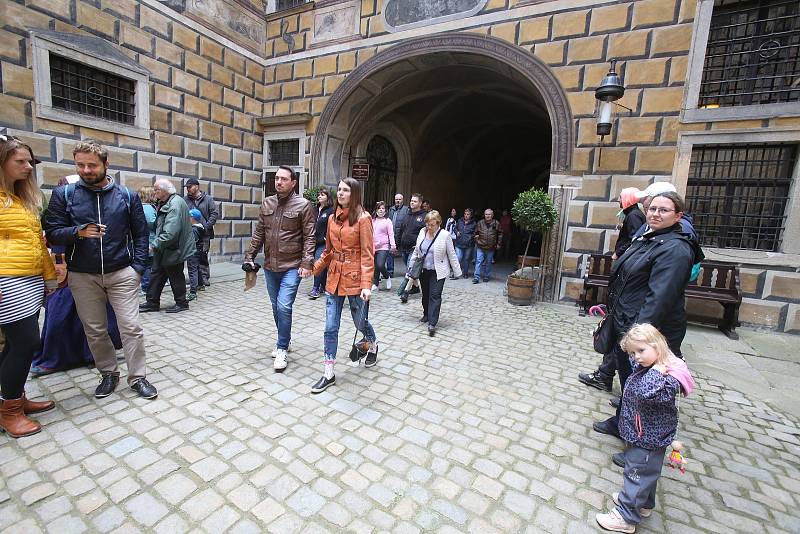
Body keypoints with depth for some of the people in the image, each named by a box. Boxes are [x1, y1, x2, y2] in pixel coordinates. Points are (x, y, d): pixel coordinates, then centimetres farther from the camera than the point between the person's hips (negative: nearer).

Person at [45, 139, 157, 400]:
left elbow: (140, 234, 4)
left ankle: (138, 377, 10)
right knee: (94, 330, 11)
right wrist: (78, 232, -21)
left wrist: (137, 267, -4)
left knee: (131, 327, -2)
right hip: (83, 277, 2)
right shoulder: (63, 194, 2)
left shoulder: (127, 195, 1)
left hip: (122, 273, -1)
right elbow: (52, 234, 0)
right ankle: (108, 374, 28)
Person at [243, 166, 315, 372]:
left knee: (284, 306, -11)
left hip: (292, 267, -6)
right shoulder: (267, 203, 9)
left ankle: (282, 348, 6)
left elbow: (309, 237, -10)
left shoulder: (303, 205, -7)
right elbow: (258, 233, 13)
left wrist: (306, 263, -18)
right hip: (270, 266, 6)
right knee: (276, 307, 15)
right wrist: (249, 256, 9)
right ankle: (284, 340, 34)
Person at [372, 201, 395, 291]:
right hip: (373, 247, 4)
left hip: (383, 247, -4)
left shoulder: (387, 221, -2)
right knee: (375, 266, 8)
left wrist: (393, 245, -16)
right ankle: (375, 284, 21)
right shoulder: (372, 220, 11)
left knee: (380, 265, -16)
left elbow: (391, 234, -6)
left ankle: (387, 277, 12)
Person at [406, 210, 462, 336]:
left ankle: (432, 323, -9)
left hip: (437, 271, -5)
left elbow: (452, 255, -6)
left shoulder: (445, 235, -11)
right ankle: (426, 315, 36)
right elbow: (416, 250, 13)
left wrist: (457, 271, -4)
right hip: (423, 270, 5)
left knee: (435, 295, -9)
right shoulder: (422, 232, 2)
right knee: (425, 294, 16)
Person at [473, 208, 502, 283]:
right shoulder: (480, 223, 0)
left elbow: (500, 234, 9)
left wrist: (498, 244, 7)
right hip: (480, 247, 0)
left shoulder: (496, 223, -1)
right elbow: (476, 233, 13)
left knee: (488, 262, 10)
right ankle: (476, 277, -4)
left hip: (491, 248, 0)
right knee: (479, 261, -6)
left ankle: (487, 277, 23)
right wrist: (476, 242, 8)